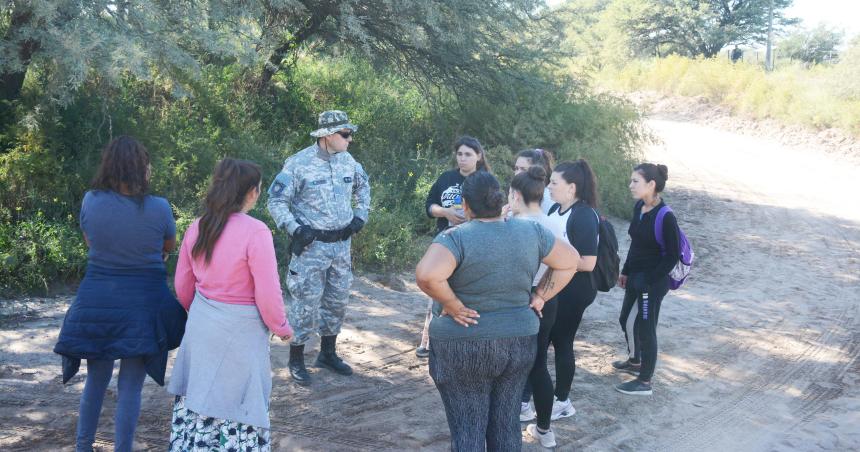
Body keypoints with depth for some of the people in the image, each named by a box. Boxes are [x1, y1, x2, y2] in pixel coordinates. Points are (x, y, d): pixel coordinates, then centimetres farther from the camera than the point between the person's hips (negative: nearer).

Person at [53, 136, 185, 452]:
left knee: (96, 379, 21)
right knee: (130, 386, 6)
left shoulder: (91, 201, -7)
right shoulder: (159, 208, -13)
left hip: (96, 301, 3)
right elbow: (169, 247, 6)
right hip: (143, 304, -3)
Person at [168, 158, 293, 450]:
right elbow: (267, 294, -16)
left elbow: (183, 285, 10)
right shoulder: (255, 232, -19)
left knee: (198, 395, 17)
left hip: (201, 325, 6)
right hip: (239, 329, -6)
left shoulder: (197, 228, 1)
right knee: (237, 404, 5)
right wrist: (281, 327, 1)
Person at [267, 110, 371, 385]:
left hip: (341, 243, 6)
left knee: (338, 300, 14)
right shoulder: (299, 164, -15)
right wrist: (296, 229, -19)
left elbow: (363, 186, 24)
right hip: (311, 244, -6)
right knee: (307, 302, -3)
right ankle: (296, 359, 11)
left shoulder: (347, 161, 4)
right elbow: (276, 201, -10)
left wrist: (360, 215, 12)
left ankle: (328, 353, 31)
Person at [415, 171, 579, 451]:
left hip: (464, 347, -5)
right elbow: (570, 262, 10)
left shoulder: (457, 237, -16)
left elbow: (426, 275, -31)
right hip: (519, 342, 5)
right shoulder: (531, 232, 0)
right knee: (506, 424, 16)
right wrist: (540, 296, 7)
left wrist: (452, 305, -17)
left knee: (467, 429, 4)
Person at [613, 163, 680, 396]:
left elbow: (673, 255, -17)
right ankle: (635, 361, 46)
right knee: (626, 320, 23)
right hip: (635, 277, 8)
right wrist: (625, 271, 14)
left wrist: (649, 280, -17)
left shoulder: (665, 217, -22)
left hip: (652, 282, -8)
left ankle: (644, 382, 15)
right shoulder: (639, 207, 1)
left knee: (645, 327, 2)